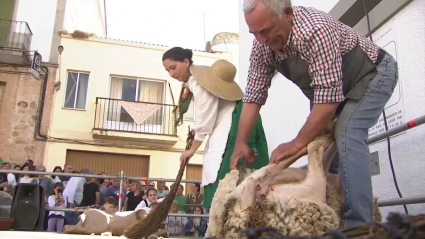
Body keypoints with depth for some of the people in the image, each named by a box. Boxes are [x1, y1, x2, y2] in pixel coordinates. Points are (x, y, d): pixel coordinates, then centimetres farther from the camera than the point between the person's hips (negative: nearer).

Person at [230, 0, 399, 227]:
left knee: (346, 135, -25)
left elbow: (329, 98, -37)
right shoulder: (262, 44, -16)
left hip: (374, 72, -7)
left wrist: (297, 144, -29)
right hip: (325, 85, 7)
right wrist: (240, 143, -15)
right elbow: (254, 96, -10)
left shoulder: (316, 31, -38)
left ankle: (357, 224, -20)